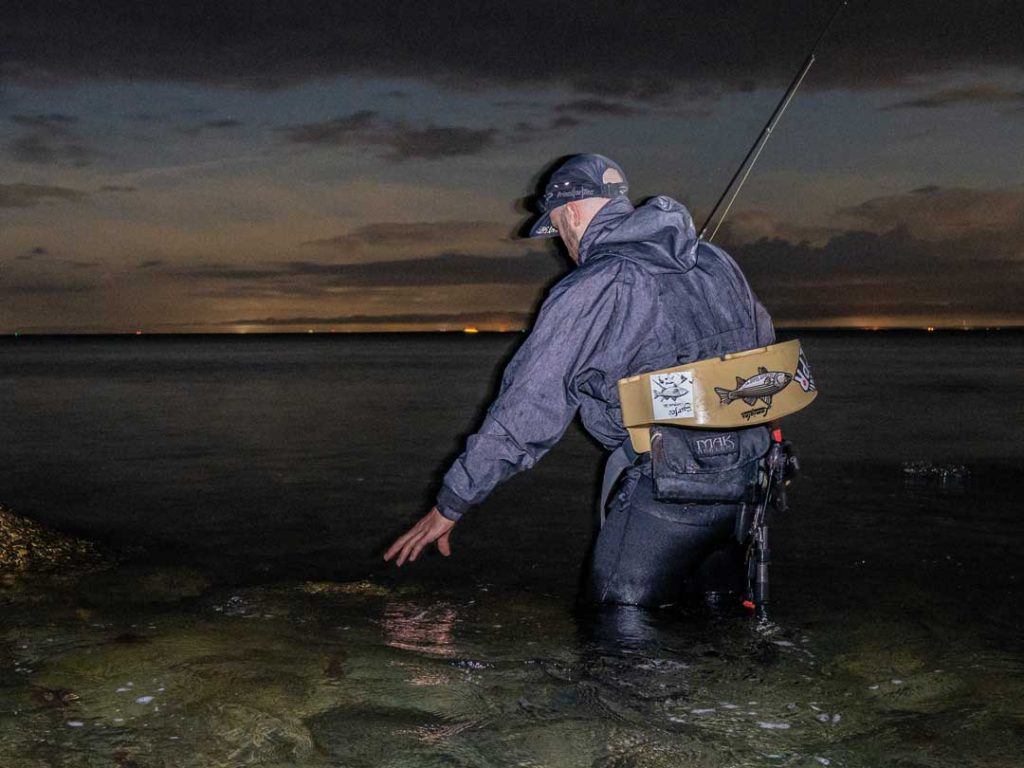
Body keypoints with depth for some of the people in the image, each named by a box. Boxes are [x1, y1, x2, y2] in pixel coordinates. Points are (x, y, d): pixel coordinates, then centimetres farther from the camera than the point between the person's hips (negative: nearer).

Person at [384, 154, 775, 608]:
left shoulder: (590, 292, -12)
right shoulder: (714, 260, 10)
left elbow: (523, 411, -11)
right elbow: (765, 342, 23)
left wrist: (450, 506, -2)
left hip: (671, 492, -8)